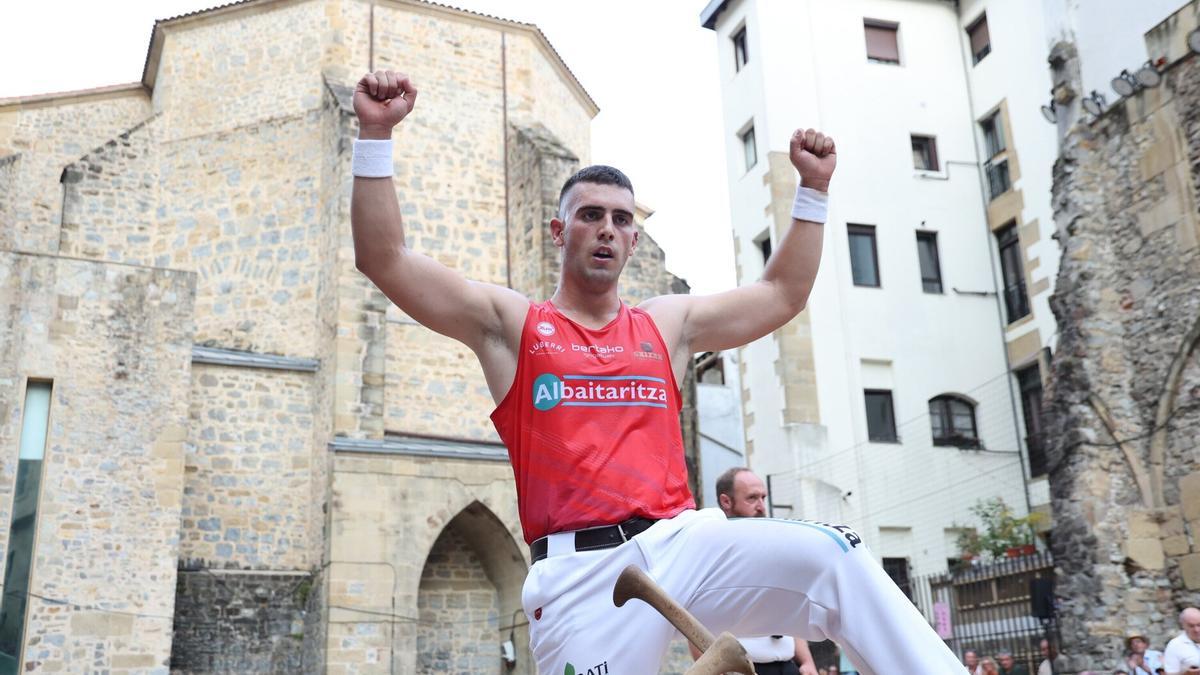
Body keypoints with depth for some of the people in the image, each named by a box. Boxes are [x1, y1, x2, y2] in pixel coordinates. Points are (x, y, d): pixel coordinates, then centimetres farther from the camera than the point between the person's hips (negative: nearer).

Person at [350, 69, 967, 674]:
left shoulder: (669, 324, 20)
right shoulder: (510, 324, 9)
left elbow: (782, 295, 28)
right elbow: (383, 259, 2)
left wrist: (813, 187, 24)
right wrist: (376, 134, -6)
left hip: (683, 542, 3)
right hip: (581, 572, -2)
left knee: (835, 559, -22)